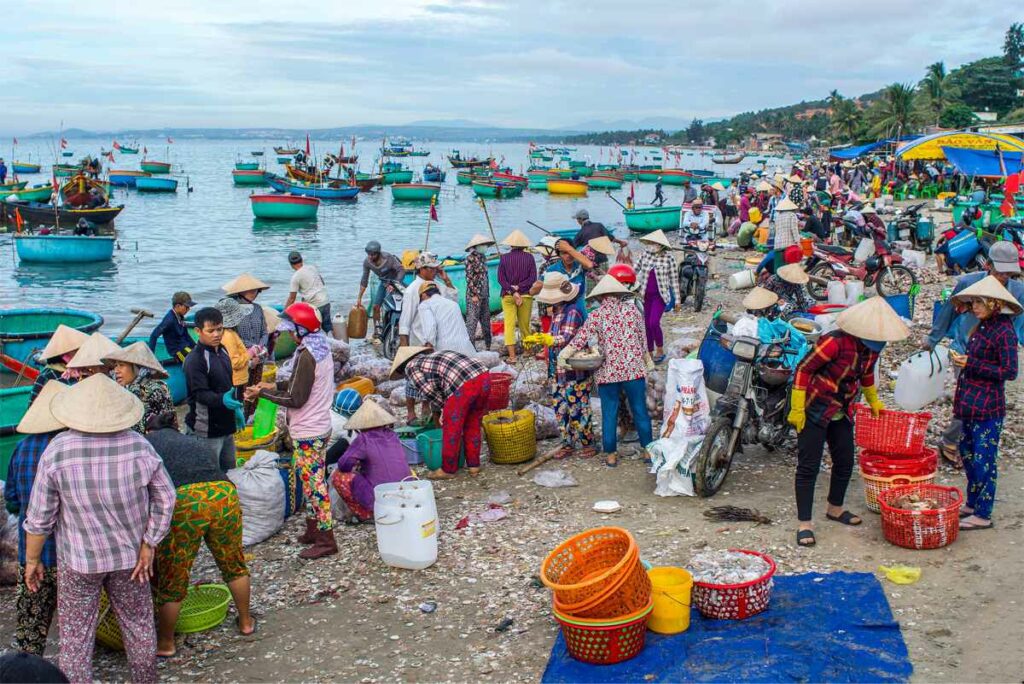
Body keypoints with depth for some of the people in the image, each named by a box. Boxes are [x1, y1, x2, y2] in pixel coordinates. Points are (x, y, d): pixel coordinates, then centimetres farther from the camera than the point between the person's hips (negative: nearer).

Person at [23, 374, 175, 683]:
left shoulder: (57, 450, -17)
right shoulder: (139, 446, -14)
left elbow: (39, 517, -10)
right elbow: (165, 499, -8)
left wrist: (31, 559, 3)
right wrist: (149, 545, 0)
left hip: (79, 560, -2)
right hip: (130, 555, 2)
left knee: (76, 635, 9)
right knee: (139, 625, 20)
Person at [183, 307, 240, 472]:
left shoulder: (221, 350, 9)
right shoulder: (195, 359, -17)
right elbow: (200, 394, -25)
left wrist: (235, 408, 21)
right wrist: (222, 400, -41)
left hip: (226, 426, 8)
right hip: (206, 430, -8)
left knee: (229, 471, 17)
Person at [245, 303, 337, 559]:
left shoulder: (306, 355, -22)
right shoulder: (321, 347, 7)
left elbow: (296, 399, -20)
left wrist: (263, 393, -10)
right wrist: (276, 386, 12)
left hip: (308, 432, -10)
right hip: (319, 426, 10)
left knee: (314, 483, -2)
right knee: (310, 480, 19)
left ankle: (326, 540, 4)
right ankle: (312, 530, 29)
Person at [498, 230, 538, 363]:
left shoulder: (504, 258, -2)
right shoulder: (529, 257, -2)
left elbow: (501, 279, -7)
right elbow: (533, 278, -7)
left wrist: (513, 291, -10)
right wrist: (519, 287, -9)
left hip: (508, 296, -1)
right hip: (526, 295, 1)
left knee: (509, 324, -2)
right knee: (525, 324, 15)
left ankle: (512, 356, -10)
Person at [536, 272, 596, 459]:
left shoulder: (572, 312, -18)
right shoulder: (556, 310, 9)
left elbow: (567, 339, -27)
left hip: (573, 371, -9)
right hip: (558, 370, 9)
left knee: (577, 407, -1)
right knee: (561, 407, 13)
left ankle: (586, 443, 12)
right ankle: (568, 442, 24)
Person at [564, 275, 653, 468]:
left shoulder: (596, 316, -6)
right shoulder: (632, 309, 0)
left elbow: (580, 339, -10)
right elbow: (643, 338, 6)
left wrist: (563, 355, 0)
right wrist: (645, 359, 18)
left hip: (608, 372, -1)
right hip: (634, 370, 1)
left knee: (609, 414, 9)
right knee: (640, 410, 12)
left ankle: (611, 454, 14)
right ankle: (647, 449, 19)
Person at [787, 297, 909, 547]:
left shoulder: (872, 347, -3)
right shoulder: (835, 342, -27)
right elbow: (803, 369, -22)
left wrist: (873, 401, 31)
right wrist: (797, 410, -22)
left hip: (842, 412, 8)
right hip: (814, 410, -8)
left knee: (845, 462, 16)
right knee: (809, 466, -5)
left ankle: (835, 508, 37)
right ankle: (804, 523, 0)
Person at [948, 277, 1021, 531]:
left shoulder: (1004, 332, -16)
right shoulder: (983, 326, 10)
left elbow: (1009, 371, -19)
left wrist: (971, 364, -19)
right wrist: (961, 359, 2)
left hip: (988, 407, -9)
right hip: (970, 403, 9)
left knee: (983, 460, -2)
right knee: (967, 453, 18)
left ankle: (983, 515, 7)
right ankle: (972, 504, 31)